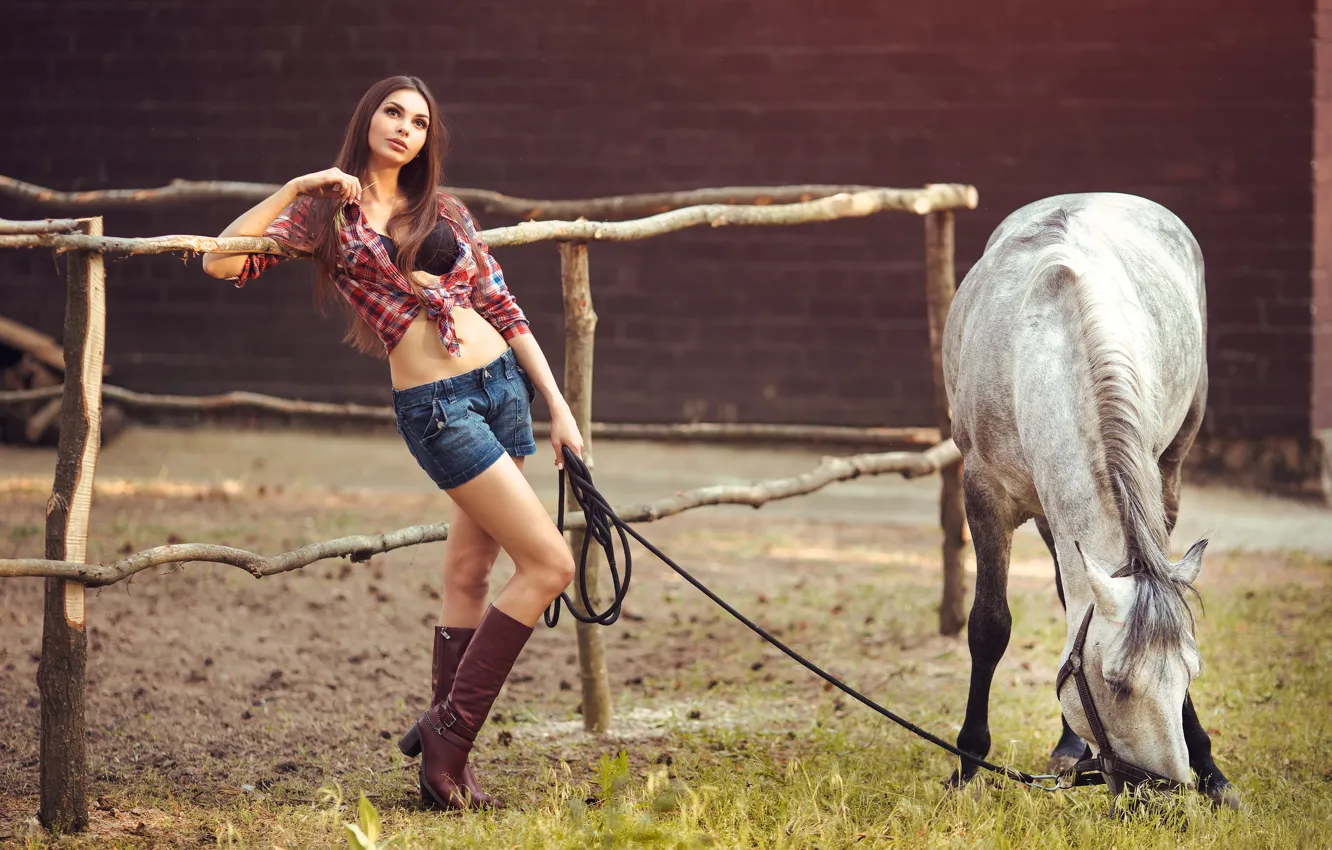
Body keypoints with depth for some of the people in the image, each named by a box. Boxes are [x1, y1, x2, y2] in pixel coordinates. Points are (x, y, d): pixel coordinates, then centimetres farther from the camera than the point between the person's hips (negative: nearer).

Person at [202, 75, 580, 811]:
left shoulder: (443, 214, 14)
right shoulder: (326, 214, 3)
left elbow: (504, 312, 14)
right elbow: (222, 261, -9)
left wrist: (558, 408, 9)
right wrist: (296, 188, -13)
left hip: (503, 385, 5)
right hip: (435, 406, -5)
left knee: (469, 571, 8)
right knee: (548, 564, -11)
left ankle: (444, 749, 15)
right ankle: (448, 738, -3)